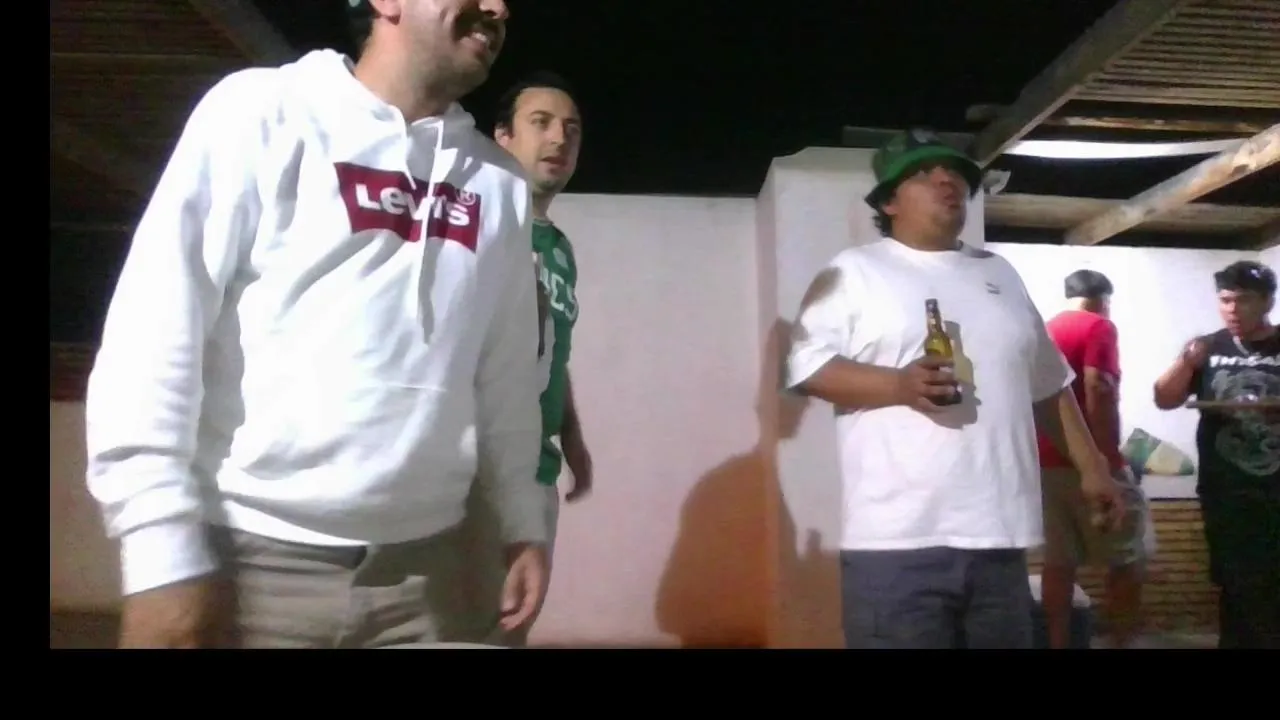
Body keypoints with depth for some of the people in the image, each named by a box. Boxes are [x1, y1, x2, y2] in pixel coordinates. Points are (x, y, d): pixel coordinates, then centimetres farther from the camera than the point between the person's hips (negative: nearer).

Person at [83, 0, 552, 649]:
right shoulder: (263, 111, -3)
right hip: (253, 554, -3)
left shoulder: (498, 184, 8)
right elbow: (156, 326, -8)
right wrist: (161, 544, -12)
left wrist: (523, 521, 12)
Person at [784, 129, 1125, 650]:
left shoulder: (1000, 273, 20)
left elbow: (1049, 386, 25)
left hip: (999, 535, 6)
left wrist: (1091, 466, 22)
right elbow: (806, 366, -8)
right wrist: (898, 385, -20)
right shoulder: (856, 271, 1)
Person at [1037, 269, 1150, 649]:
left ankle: (1058, 644, 10)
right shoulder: (1099, 326, -5)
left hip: (1046, 461, 7)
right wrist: (1110, 458, -18)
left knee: (1058, 562, 8)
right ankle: (1122, 643, 8)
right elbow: (1098, 390, -19)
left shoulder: (1047, 330, 16)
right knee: (1128, 558, 6)